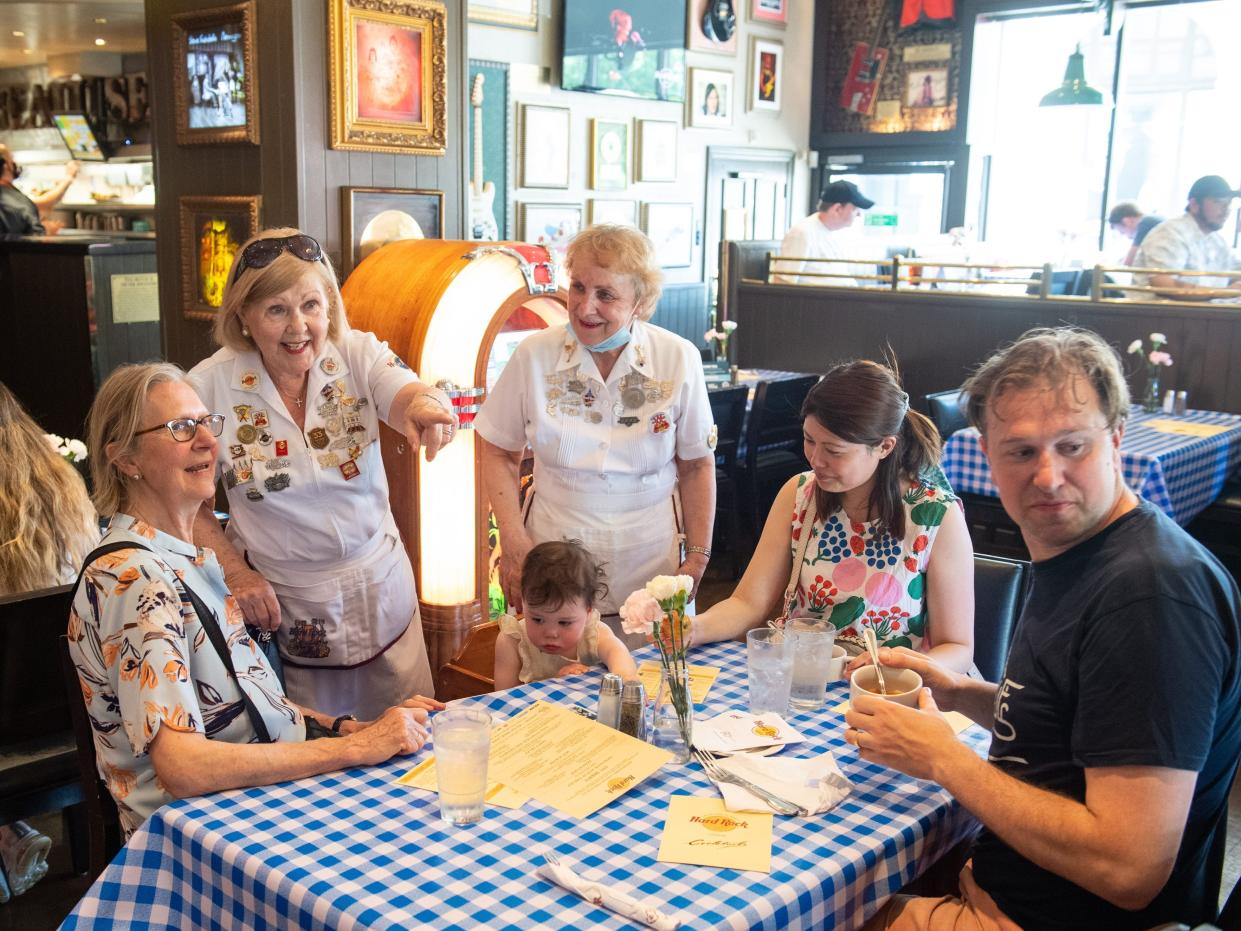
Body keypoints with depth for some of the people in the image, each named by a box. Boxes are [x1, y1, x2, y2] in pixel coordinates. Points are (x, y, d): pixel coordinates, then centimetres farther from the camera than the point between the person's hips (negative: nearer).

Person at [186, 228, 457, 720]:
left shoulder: (358, 354, -10)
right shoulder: (210, 386, -12)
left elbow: (409, 394, -29)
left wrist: (426, 405, -52)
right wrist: (235, 572, -14)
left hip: (379, 584, 2)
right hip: (278, 601, -1)